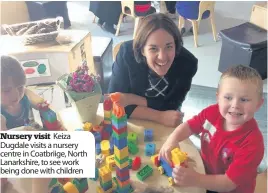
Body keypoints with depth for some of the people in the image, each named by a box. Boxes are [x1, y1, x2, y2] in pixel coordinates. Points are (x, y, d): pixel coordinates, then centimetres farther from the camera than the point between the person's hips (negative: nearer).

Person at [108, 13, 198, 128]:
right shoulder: (127, 53, -25)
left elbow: (170, 107, -16)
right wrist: (160, 117, -29)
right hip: (132, 121, 0)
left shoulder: (187, 63, -23)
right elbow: (114, 101, -22)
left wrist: (131, 99, -24)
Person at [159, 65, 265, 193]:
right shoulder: (212, 113, -17)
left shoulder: (252, 143, -29)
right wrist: (173, 139, -22)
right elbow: (189, 126, -3)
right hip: (205, 171, 4)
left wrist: (195, 180, -44)